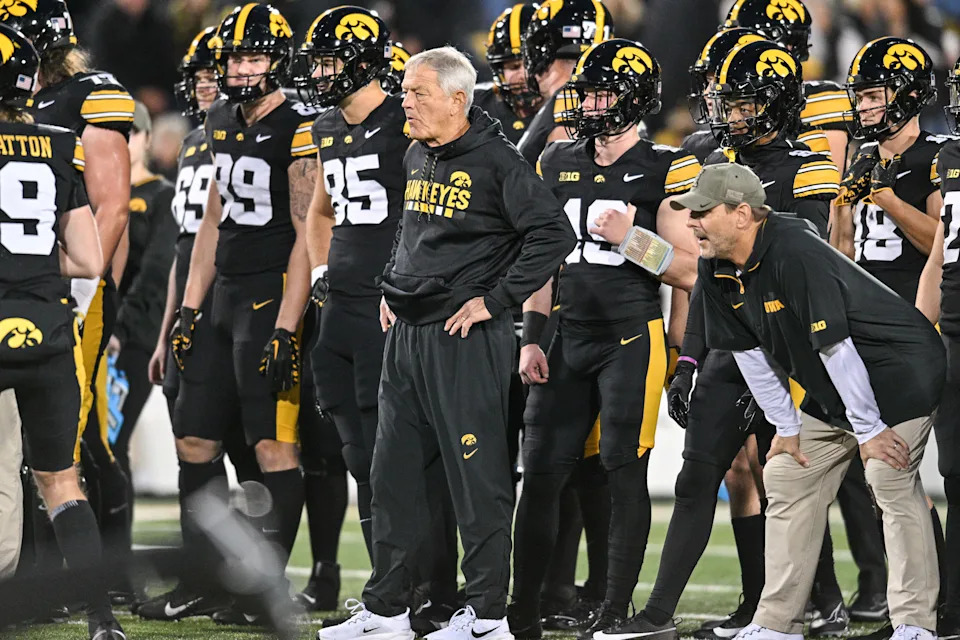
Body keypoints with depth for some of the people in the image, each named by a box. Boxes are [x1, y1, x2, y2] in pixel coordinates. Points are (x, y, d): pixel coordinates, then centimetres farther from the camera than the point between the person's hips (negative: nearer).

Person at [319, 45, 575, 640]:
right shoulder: (417, 157, 13)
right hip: (407, 335, 8)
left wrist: (495, 300, -16)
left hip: (467, 340, -8)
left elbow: (554, 234, -17)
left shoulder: (496, 161, -12)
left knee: (478, 479, -3)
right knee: (394, 475, 10)